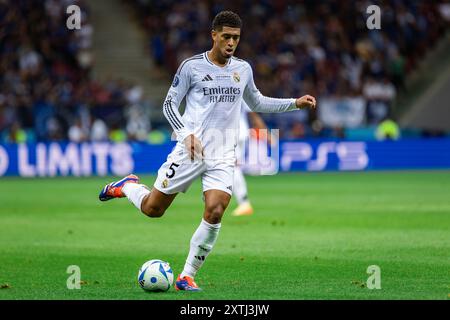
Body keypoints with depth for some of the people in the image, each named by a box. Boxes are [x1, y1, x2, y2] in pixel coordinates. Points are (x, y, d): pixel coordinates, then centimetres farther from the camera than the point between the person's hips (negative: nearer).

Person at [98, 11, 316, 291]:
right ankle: (129, 186, 37)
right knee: (152, 209, 1)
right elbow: (170, 104, 1)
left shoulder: (243, 69, 10)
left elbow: (256, 103, 26)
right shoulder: (192, 66, -3)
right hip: (191, 150, -3)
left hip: (223, 155, 3)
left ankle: (187, 276, -6)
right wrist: (186, 134, -14)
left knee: (215, 212, -18)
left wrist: (295, 103, 17)